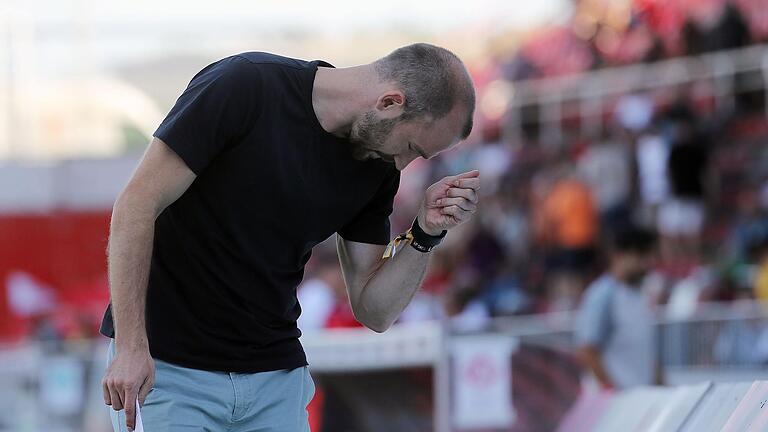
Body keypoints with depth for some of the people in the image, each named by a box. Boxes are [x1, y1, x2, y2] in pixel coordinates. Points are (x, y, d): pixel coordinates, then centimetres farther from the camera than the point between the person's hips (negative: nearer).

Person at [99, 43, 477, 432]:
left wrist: (426, 234, -10)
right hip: (166, 368, -5)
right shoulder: (244, 86, -16)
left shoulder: (377, 166, 2)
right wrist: (130, 347, -22)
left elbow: (374, 310, 6)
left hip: (274, 378, 5)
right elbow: (137, 205, -17)